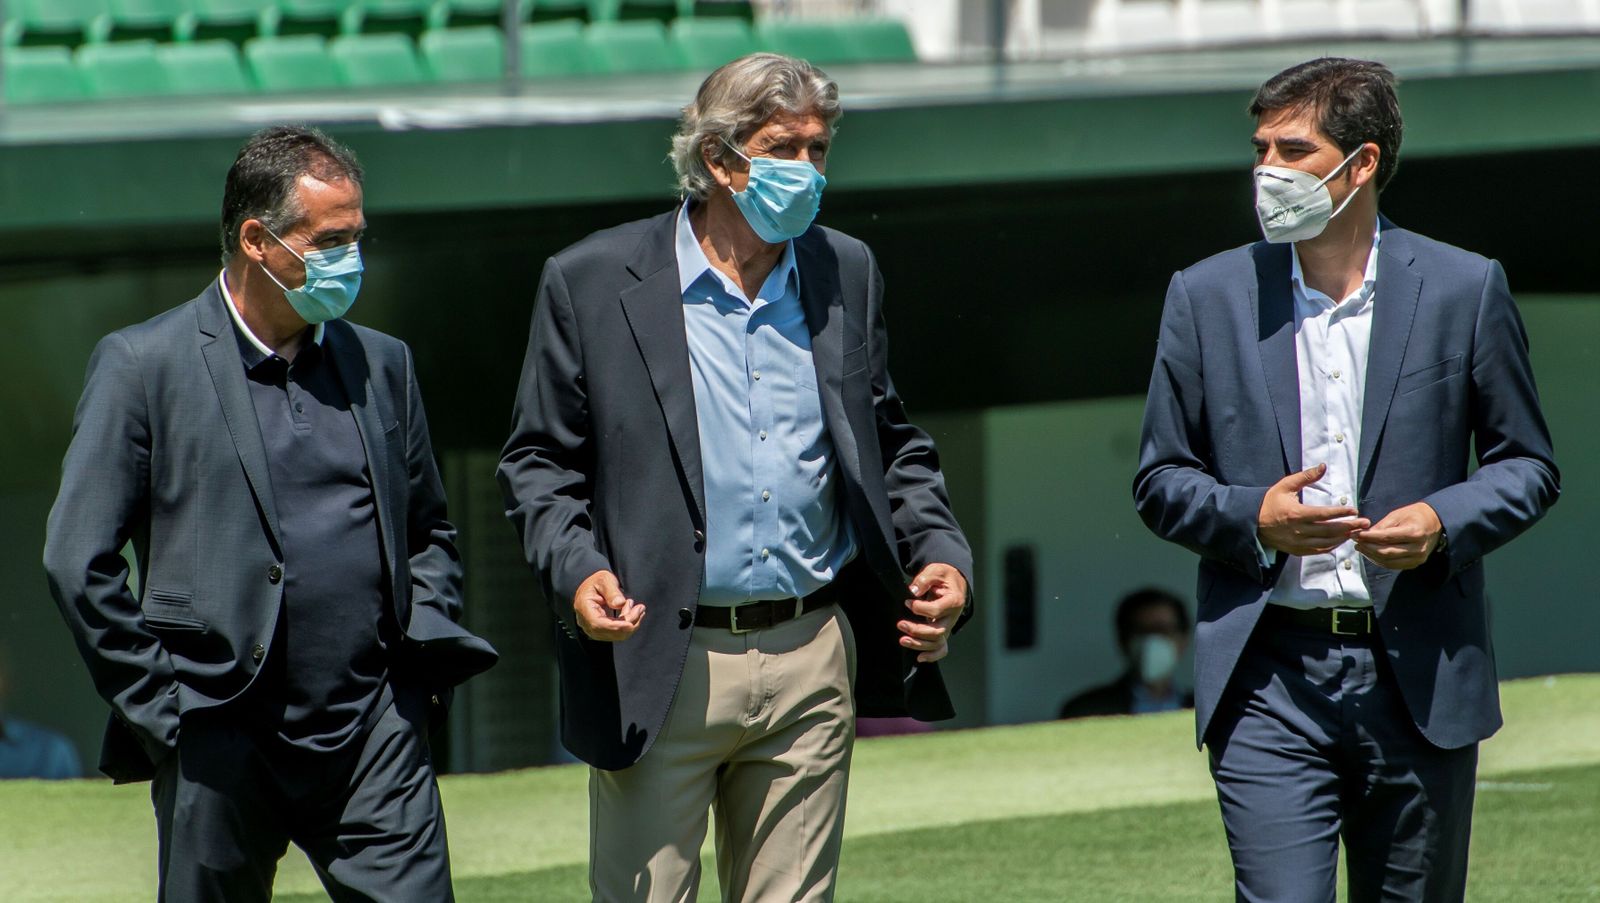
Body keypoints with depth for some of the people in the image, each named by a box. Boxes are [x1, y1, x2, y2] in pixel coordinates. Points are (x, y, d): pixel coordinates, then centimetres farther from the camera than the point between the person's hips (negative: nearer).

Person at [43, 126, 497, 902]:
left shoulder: (382, 364, 14)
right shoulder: (143, 365, -1)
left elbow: (428, 533, 25)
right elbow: (78, 559, -4)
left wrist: (426, 650, 7)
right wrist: (161, 708, -6)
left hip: (373, 730, 3)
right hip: (221, 740, -3)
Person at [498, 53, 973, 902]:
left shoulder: (845, 274, 10)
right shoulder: (593, 282, -2)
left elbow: (890, 444, 19)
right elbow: (538, 462, 1)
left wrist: (938, 552, 3)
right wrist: (575, 573, -16)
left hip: (811, 663, 4)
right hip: (658, 667, -3)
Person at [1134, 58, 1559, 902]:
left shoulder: (1464, 290, 3)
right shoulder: (1208, 297, 5)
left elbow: (1528, 465, 9)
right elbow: (1160, 481, 9)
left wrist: (1445, 522, -11)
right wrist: (1252, 518, -11)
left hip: (1417, 676, 1)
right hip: (1268, 679, 0)